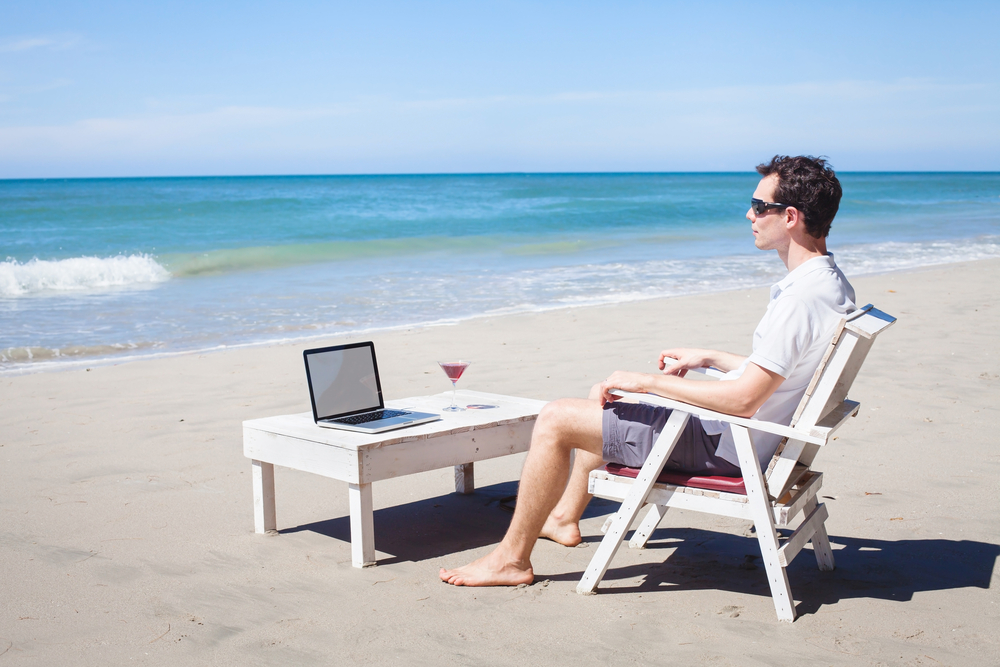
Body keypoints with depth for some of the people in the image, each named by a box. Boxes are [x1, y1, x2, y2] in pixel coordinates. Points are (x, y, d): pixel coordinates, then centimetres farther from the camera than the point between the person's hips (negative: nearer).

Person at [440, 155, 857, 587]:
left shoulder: (801, 298, -27)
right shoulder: (830, 283, 6)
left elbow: (744, 399, -30)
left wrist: (648, 381, -21)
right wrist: (708, 357, 17)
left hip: (724, 445, -11)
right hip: (744, 436, 11)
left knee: (555, 420, -8)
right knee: (605, 398, 26)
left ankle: (512, 558, 4)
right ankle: (565, 517, 39)